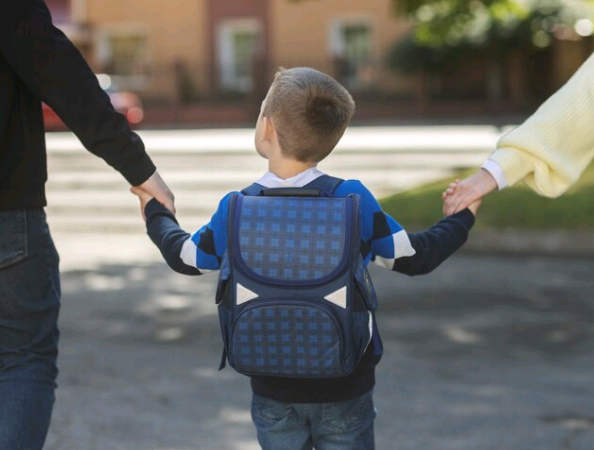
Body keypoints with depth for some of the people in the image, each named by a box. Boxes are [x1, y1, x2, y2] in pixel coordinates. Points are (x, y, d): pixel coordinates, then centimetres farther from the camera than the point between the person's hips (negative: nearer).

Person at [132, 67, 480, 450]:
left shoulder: (235, 211, -13)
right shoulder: (354, 201, -17)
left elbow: (183, 257, 6)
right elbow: (415, 258, -4)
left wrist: (156, 211, 27)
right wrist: (462, 217, 15)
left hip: (273, 389, 1)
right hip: (345, 388, -1)